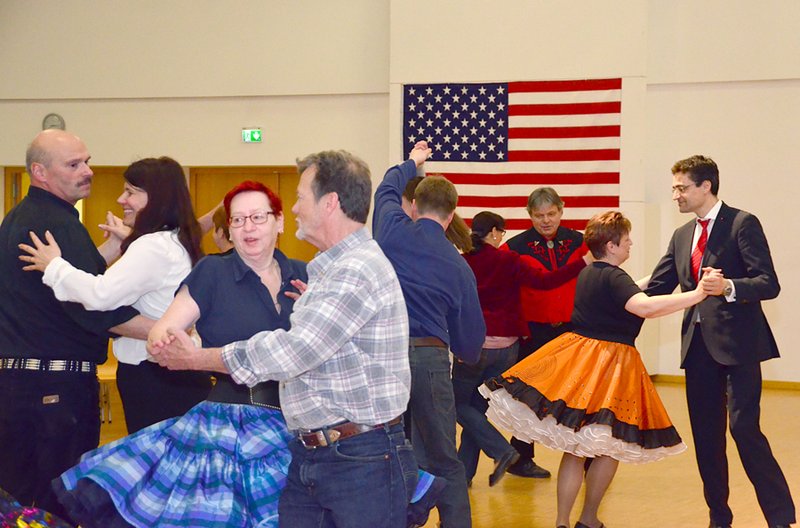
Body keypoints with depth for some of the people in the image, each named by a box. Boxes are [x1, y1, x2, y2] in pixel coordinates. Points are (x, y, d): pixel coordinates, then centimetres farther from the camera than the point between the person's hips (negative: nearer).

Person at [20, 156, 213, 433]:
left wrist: (54, 266, -12)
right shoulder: (176, 243, 14)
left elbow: (100, 295, -26)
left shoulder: (155, 247, -18)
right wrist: (128, 242, 25)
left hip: (156, 381, -10)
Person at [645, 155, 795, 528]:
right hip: (699, 344, 7)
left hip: (737, 343, -7)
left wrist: (729, 287, -30)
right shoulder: (681, 236, 15)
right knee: (705, 436, 8)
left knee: (744, 428, -14)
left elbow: (768, 284, -13)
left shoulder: (742, 224, -6)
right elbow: (655, 289, 16)